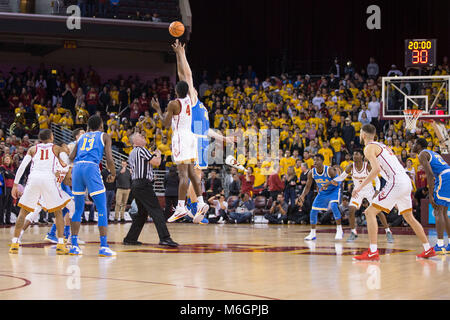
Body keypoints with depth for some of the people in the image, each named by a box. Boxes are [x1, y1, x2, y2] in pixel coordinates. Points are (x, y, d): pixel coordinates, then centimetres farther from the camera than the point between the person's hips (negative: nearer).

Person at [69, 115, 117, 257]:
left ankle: (74, 245, 12)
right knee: (102, 209, -1)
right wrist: (113, 174, 19)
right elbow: (109, 159, 3)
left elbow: (71, 157, 17)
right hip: (91, 167, -5)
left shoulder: (82, 137, 27)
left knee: (78, 209, 15)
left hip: (77, 168, 5)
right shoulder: (104, 136, 15)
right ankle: (104, 247, -8)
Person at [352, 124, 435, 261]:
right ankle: (428, 249, 29)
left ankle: (373, 252, -16)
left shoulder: (369, 148, -2)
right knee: (408, 216, 24)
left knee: (370, 212, -7)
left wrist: (361, 186, -16)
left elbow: (377, 169, -18)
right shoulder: (382, 146, 26)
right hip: (406, 181, 9)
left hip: (396, 182, -9)